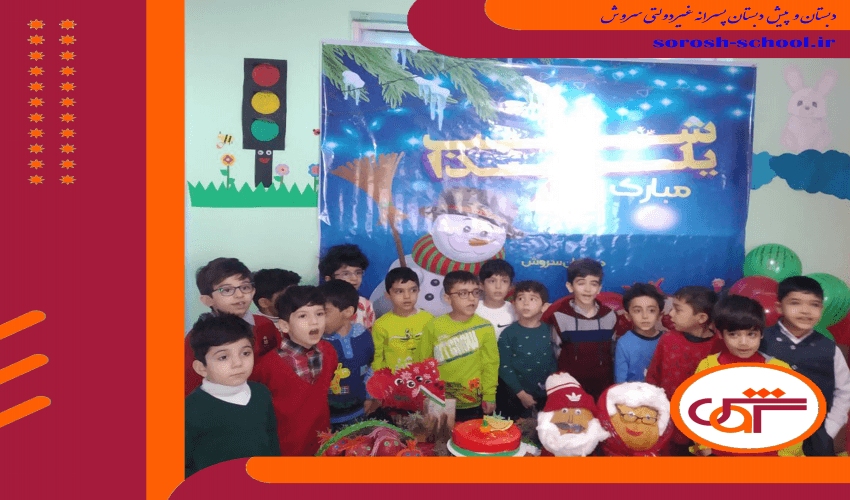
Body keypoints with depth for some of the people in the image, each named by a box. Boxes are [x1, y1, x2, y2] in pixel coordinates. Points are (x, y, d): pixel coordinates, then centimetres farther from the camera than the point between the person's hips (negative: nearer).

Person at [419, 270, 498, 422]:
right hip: (440, 402, 1)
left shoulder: (485, 327, -5)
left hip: (474, 403, 0)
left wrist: (489, 396, -1)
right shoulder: (434, 326, -4)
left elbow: (491, 364, -1)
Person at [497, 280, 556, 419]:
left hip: (545, 396, 2)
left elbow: (554, 362, 6)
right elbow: (504, 367, -8)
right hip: (516, 398, -2)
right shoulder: (508, 334, -7)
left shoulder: (549, 332, 1)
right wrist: (521, 394, -12)